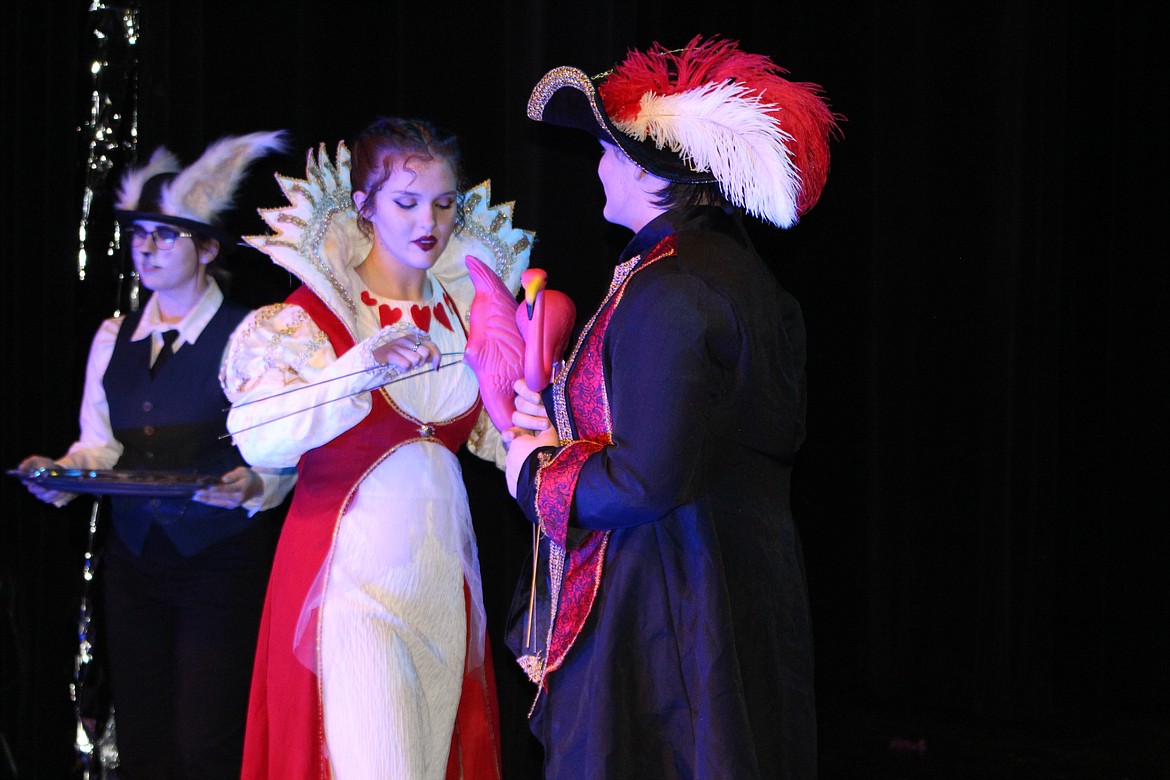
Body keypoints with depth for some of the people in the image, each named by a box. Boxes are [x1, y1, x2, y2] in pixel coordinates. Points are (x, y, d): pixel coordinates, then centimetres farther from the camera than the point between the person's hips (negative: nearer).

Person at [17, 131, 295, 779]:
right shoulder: (114, 338, 12)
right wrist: (62, 473, -6)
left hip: (221, 561, -5)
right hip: (134, 557, 6)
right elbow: (99, 444, 14)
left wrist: (252, 485, -29)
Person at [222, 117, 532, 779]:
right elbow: (258, 439, -21)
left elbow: (496, 432, 11)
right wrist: (364, 368, -31)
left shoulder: (464, 313, 11)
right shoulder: (311, 315, -6)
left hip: (444, 568, 5)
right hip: (353, 569, -5)